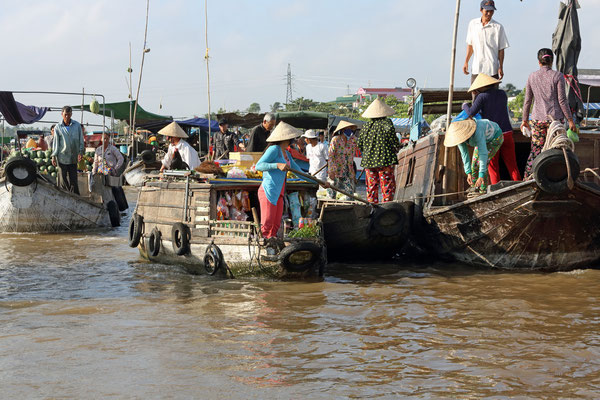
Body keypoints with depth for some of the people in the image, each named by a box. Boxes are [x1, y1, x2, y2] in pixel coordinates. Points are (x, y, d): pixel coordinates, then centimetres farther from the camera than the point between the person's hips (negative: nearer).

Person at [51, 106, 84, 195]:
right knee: (63, 180, 1)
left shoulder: (77, 125, 4)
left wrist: (80, 152, -4)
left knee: (73, 180, 2)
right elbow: (55, 142, 4)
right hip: (62, 157, -1)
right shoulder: (58, 127, 2)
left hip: (73, 157, 1)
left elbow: (81, 140, 7)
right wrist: (54, 156, -1)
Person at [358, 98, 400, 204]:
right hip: (385, 159, -5)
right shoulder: (387, 123, -6)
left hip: (368, 161, 5)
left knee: (372, 187, 10)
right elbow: (393, 139, -8)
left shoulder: (366, 126, 7)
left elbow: (360, 143, 9)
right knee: (388, 186, -1)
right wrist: (397, 148, 12)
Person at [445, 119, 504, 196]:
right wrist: (468, 173, -25)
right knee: (474, 163, -3)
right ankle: (474, 187, 10)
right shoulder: (459, 135, -23)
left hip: (495, 137, -6)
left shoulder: (477, 132, -43)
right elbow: (464, 154, -18)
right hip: (484, 140, 6)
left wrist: (481, 176, -50)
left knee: (482, 162, -20)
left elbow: (483, 154, -46)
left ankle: (483, 190, -13)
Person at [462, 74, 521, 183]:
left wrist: (465, 106, 7)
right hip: (507, 133, 4)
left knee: (493, 167, 6)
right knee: (512, 165, 6)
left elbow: (471, 113, -14)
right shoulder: (502, 94, 7)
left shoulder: (482, 97, -8)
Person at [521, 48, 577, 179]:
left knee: (536, 150, 7)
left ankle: (527, 178, 2)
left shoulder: (532, 77, 4)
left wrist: (525, 120, 18)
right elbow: (562, 101, -6)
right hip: (554, 119, -3)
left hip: (537, 119, 3)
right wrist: (570, 120, 0)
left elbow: (527, 101, 8)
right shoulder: (557, 76, -4)